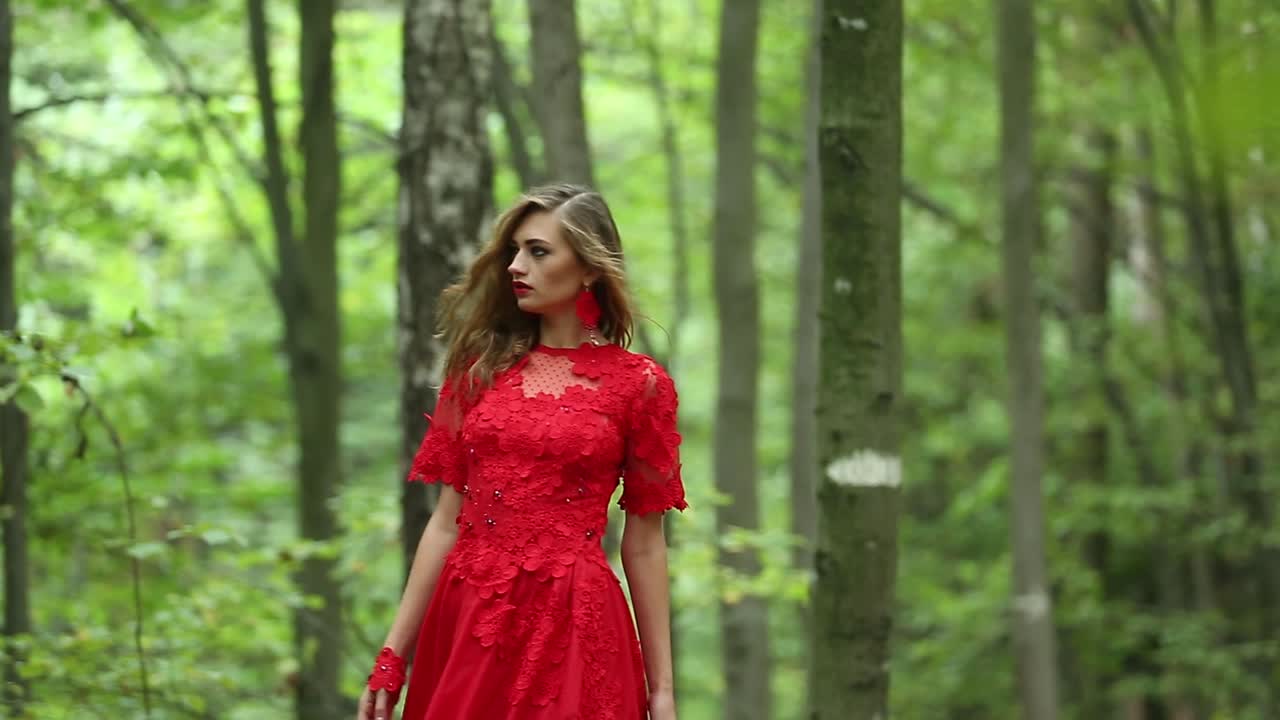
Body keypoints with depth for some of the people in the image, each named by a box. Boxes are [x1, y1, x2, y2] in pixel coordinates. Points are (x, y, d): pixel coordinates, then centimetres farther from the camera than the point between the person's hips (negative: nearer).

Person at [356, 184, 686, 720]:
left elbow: (643, 543, 1)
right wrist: (392, 655, 3)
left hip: (572, 626, -3)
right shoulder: (481, 367, 9)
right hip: (466, 621, 3)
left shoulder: (637, 384, -1)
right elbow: (446, 521, 8)